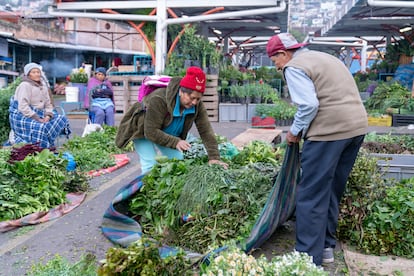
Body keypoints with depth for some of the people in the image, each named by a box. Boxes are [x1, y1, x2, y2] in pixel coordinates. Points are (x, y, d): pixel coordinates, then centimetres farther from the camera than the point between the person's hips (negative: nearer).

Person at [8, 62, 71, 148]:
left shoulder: (43, 86, 14)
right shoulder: (25, 85, -11)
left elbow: (48, 104, 13)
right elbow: (23, 107, -20)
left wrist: (48, 116, -8)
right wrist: (38, 119, -23)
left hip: (38, 114, 9)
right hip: (22, 115, -8)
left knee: (61, 119, -4)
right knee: (41, 127, -35)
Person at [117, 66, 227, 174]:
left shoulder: (197, 105, -21)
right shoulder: (158, 99, -37)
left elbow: (206, 131, -23)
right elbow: (151, 132, -36)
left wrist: (214, 157, -31)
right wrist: (175, 142, -46)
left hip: (170, 135, 6)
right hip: (143, 132, -5)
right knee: (151, 166, -19)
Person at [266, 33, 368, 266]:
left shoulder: (294, 67, -5)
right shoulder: (324, 57, 23)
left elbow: (309, 105, -18)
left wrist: (295, 132, -3)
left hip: (330, 130, -9)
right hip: (357, 125, 9)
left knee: (312, 196, -1)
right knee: (333, 191, 17)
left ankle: (309, 257, 4)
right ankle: (326, 246, 26)